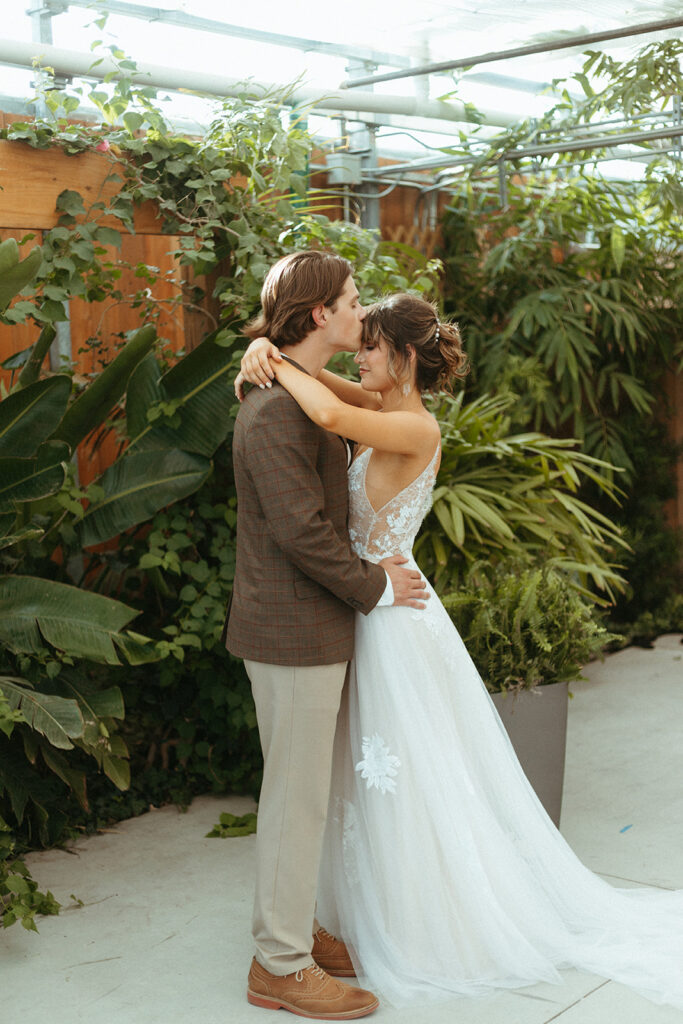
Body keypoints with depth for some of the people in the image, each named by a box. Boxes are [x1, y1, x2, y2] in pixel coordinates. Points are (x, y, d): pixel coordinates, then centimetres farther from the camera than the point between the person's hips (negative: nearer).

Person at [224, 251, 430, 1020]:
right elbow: (300, 528, -24)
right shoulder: (276, 408, -21)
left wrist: (370, 564, 8)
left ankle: (290, 928, 34)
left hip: (309, 625, 10)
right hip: (295, 631, -10)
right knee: (296, 797, 1)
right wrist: (375, 586, -13)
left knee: (299, 790, 19)